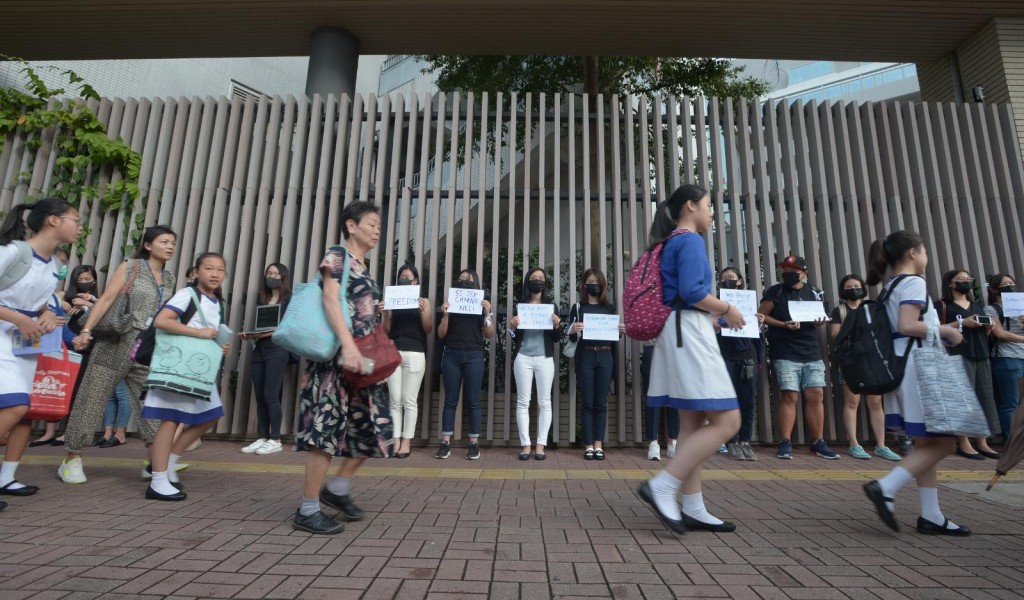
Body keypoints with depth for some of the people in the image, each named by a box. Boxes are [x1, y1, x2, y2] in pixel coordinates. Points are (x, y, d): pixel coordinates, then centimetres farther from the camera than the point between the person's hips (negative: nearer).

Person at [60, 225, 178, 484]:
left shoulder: (169, 277, 13)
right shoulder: (130, 266, -1)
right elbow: (106, 300, -8)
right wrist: (86, 330, -18)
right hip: (117, 343, -4)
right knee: (92, 399, 4)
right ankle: (72, 460, 18)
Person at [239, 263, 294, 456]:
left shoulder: (289, 299, 2)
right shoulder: (263, 299, 19)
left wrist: (268, 332, -19)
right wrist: (250, 335, 1)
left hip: (277, 350, -6)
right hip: (259, 350, 6)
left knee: (270, 396, -9)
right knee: (260, 397, 4)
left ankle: (275, 440, -3)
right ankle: (262, 438, 11)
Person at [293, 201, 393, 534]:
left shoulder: (364, 268, 21)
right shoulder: (337, 255, -3)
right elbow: (330, 299, -16)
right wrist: (348, 344, -27)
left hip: (363, 358, 9)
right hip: (339, 355, -9)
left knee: (371, 426, 10)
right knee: (327, 428, -6)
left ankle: (337, 488, 25)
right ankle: (308, 510, 6)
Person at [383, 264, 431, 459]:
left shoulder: (423, 301, 10)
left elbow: (428, 330, 3)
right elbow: (386, 331, 11)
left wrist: (423, 311, -12)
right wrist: (385, 313, -5)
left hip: (414, 353, -2)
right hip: (394, 352, 2)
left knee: (409, 400, -1)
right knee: (395, 400, 1)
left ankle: (406, 442, 3)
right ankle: (396, 440, 5)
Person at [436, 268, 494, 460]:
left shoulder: (482, 306, 9)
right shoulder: (450, 305, 12)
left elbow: (489, 334, 3)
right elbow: (441, 334, 7)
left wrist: (487, 313, -9)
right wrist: (445, 315, -6)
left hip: (474, 356, -1)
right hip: (451, 355, 1)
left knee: (473, 401, 1)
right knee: (450, 400, 2)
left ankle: (474, 444, 5)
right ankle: (445, 443, 5)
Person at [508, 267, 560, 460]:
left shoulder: (551, 305, 8)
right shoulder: (520, 305, 8)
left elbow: (556, 339, 7)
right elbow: (515, 337, 8)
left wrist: (556, 326, -12)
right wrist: (512, 328, -12)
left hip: (544, 358, 0)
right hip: (523, 357, 0)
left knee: (544, 402, 2)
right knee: (523, 401, 0)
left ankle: (541, 445, 9)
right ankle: (525, 445, 6)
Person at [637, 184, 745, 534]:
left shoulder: (671, 243, 21)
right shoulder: (690, 240, -7)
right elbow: (691, 291, -21)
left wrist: (718, 316, 23)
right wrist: (728, 309, -5)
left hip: (681, 334, 10)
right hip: (689, 334, -10)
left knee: (693, 425, 9)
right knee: (727, 422, -8)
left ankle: (693, 510, 13)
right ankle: (661, 487, -10)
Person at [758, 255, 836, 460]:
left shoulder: (814, 292, 12)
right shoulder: (775, 292, -1)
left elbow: (820, 315, 22)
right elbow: (762, 316, -3)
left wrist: (820, 321, -2)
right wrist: (783, 325, -16)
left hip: (812, 352, 4)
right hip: (785, 354, -4)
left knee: (816, 396, 4)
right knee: (790, 396, -8)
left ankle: (818, 443, 16)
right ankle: (786, 443, 0)